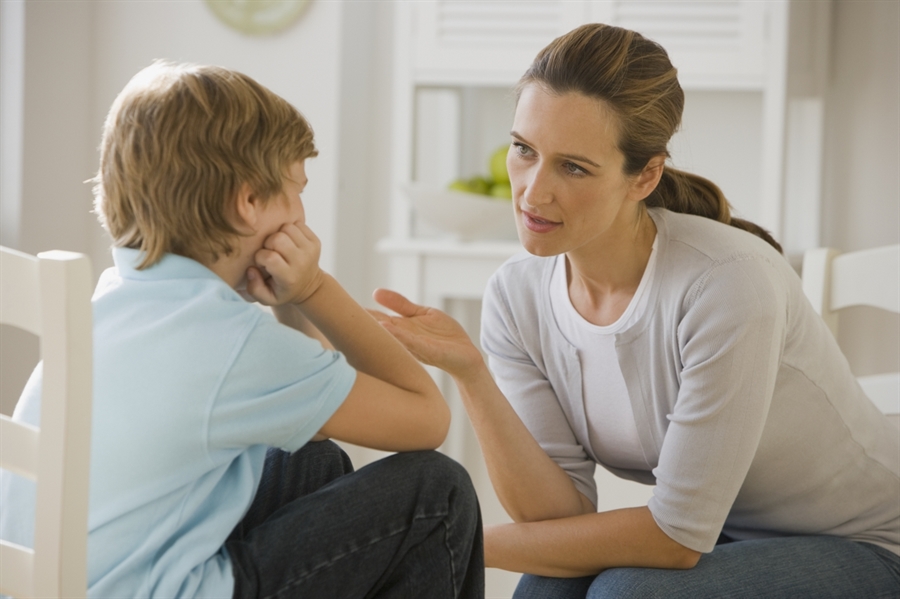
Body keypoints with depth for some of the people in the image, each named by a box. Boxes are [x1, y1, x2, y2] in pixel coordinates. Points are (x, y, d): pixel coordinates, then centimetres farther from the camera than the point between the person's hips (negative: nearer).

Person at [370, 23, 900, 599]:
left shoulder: (729, 280, -29)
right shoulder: (517, 297, -9)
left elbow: (676, 536, -24)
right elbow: (561, 513, -14)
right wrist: (470, 374, -27)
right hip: (727, 542, 5)